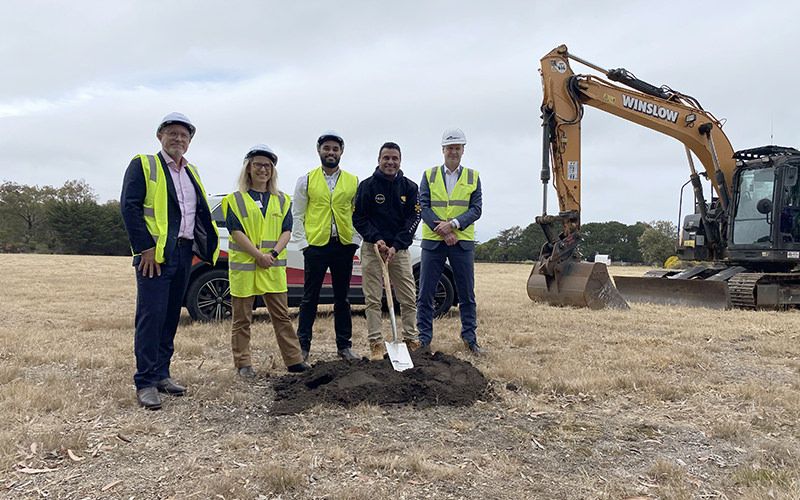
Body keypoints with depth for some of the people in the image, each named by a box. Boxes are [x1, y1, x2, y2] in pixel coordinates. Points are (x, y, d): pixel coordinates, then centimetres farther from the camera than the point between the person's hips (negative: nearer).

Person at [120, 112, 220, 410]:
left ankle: (161, 374, 20)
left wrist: (207, 245, 6)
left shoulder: (191, 172, 19)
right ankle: (145, 383, -3)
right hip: (154, 254, -7)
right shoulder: (143, 165, -1)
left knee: (171, 316, 10)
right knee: (151, 316, -9)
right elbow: (129, 207, -10)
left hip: (184, 253, 7)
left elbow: (201, 212, 20)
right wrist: (146, 248, -17)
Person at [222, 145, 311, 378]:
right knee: (242, 319, 5)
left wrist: (273, 253, -11)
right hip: (243, 267, -2)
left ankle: (294, 360, 14)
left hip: (273, 268, 3)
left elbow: (286, 231, 6)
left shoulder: (282, 200, 12)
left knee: (282, 316, 7)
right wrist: (258, 255, -16)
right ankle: (243, 365, 14)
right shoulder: (235, 199, 2)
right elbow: (236, 231, -7)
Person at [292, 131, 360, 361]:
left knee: (342, 298, 10)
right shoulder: (306, 180, 3)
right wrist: (303, 243, -5)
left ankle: (344, 346, 19)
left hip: (344, 246, 2)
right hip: (315, 245, -2)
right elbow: (297, 215, 2)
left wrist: (354, 240, -1)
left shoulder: (353, 182, 7)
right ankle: (303, 345, 12)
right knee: (310, 298, 4)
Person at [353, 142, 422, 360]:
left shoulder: (409, 187, 3)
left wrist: (396, 246, -12)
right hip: (372, 248, -1)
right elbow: (358, 218, 1)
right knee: (373, 300, 0)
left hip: (400, 249, 2)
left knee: (409, 299, 3)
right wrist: (376, 238, -13)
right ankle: (376, 344, 6)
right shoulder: (367, 185, -1)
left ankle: (411, 340, 15)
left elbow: (413, 219, -1)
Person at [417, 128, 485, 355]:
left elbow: (476, 209, -1)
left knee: (467, 294, 6)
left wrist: (453, 224, -16)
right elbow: (424, 206, -2)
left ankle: (470, 338, 16)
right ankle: (424, 339, 11)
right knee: (425, 293, 1)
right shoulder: (429, 175, 7)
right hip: (433, 242, 0)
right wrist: (443, 232, -13)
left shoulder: (473, 177, 8)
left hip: (463, 242, 1)